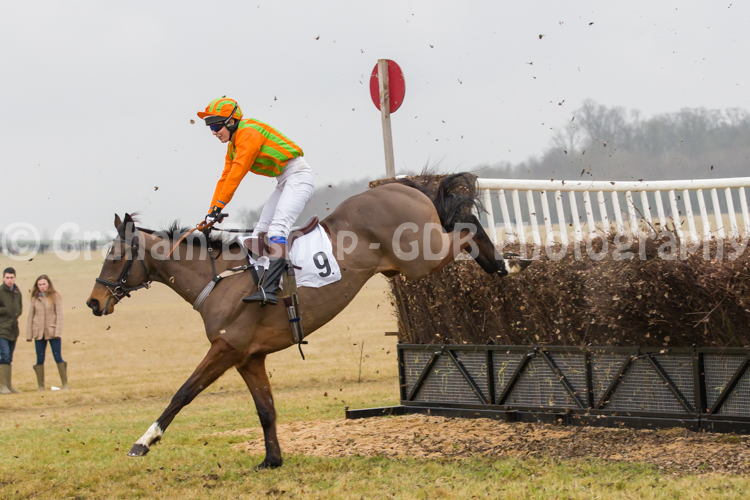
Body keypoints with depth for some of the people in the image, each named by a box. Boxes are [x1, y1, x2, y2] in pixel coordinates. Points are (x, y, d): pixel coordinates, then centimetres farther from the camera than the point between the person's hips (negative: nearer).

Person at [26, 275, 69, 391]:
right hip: (38, 332, 3)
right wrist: (29, 334, 6)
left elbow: (59, 315, -3)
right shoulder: (35, 299, 8)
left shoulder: (55, 297, 1)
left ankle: (65, 384, -1)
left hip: (52, 332, -3)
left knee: (58, 357, -5)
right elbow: (31, 317, 10)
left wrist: (58, 332, -11)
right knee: (40, 360, 4)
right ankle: (41, 385, 9)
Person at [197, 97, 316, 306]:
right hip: (284, 182, 11)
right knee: (261, 231, 6)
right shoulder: (233, 147, 15)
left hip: (299, 176, -11)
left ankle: (269, 290, -37)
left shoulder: (249, 132, -16)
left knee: (278, 227, -25)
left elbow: (237, 172, -21)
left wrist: (219, 206, -22)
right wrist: (211, 213, 9)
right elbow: (225, 178, 16)